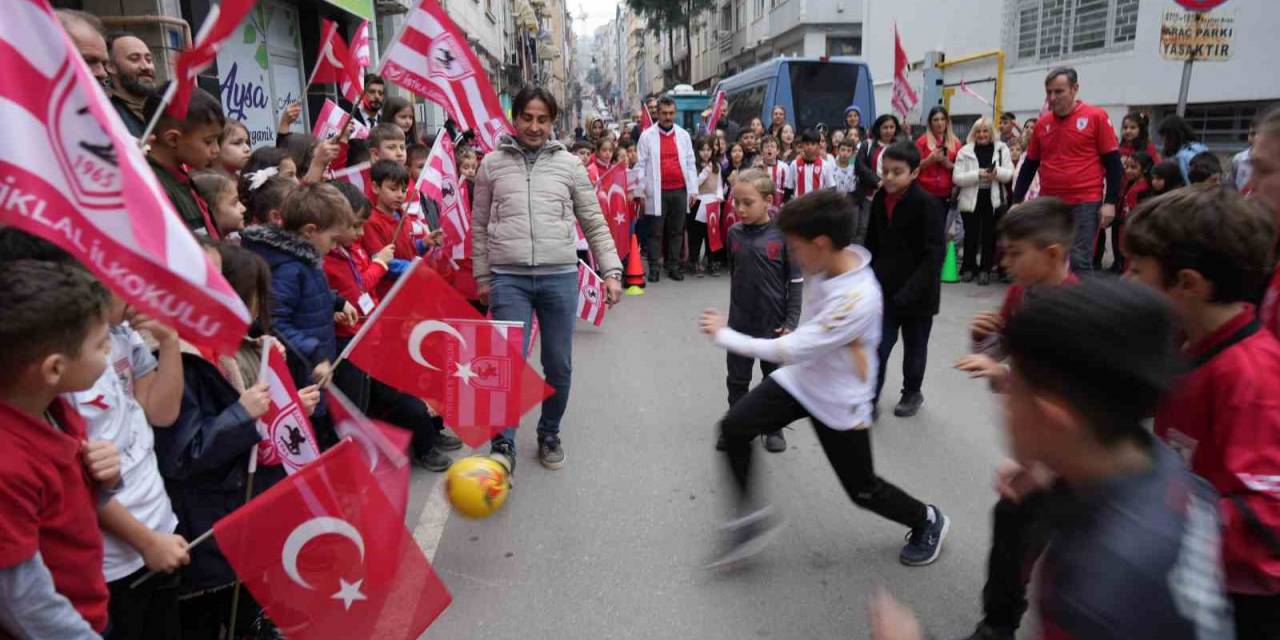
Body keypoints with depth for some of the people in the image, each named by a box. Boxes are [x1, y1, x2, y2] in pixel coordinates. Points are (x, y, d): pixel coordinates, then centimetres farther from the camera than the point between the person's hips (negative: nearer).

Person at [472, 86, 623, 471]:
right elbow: (480, 226, 11)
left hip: (560, 277, 1)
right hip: (508, 278, -1)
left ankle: (549, 435, 29)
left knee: (559, 365, 9)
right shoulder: (492, 164, 6)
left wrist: (611, 271, 1)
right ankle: (504, 445, 9)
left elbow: (594, 224, 8)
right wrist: (482, 277, 9)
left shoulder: (569, 164, 6)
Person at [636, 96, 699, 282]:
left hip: (680, 191, 3)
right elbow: (641, 165, 1)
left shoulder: (683, 135, 11)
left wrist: (693, 189, 5)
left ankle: (673, 267, 16)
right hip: (657, 192, -3)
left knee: (677, 231, 8)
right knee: (656, 232, 0)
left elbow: (690, 163, 11)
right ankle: (654, 268, 6)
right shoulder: (647, 136, 3)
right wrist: (641, 190, -6)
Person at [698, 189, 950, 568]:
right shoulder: (825, 263, -10)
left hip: (839, 401, -7)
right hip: (800, 378, 7)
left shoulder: (859, 298, -34)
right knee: (734, 427, -11)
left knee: (863, 490, 9)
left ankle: (928, 521, 39)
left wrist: (724, 335, -24)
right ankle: (751, 516, 6)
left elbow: (790, 351, -31)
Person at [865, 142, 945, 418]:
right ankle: (870, 400, 8)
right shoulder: (879, 200, 0)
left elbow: (934, 255, -20)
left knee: (914, 348, 15)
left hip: (918, 293, -3)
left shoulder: (928, 204, -17)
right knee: (877, 346, -3)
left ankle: (912, 393, 36)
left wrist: (909, 292, -26)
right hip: (884, 290, 3)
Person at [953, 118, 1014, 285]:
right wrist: (978, 174, -19)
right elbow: (957, 178, -7)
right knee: (971, 235, 5)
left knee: (989, 236, 4)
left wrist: (997, 172, -20)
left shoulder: (1002, 149, 4)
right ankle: (968, 268, 20)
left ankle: (985, 270, 13)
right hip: (971, 200, -1)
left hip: (993, 200, 1)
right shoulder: (965, 151, 0)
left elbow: (1010, 174, 0)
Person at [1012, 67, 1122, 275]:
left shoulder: (1096, 117, -4)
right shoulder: (1042, 124, 8)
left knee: (1079, 261, -4)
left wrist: (1110, 202, -9)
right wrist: (1017, 201, 9)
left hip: (1084, 203, -4)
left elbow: (1113, 163, -3)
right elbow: (1029, 165, 14)